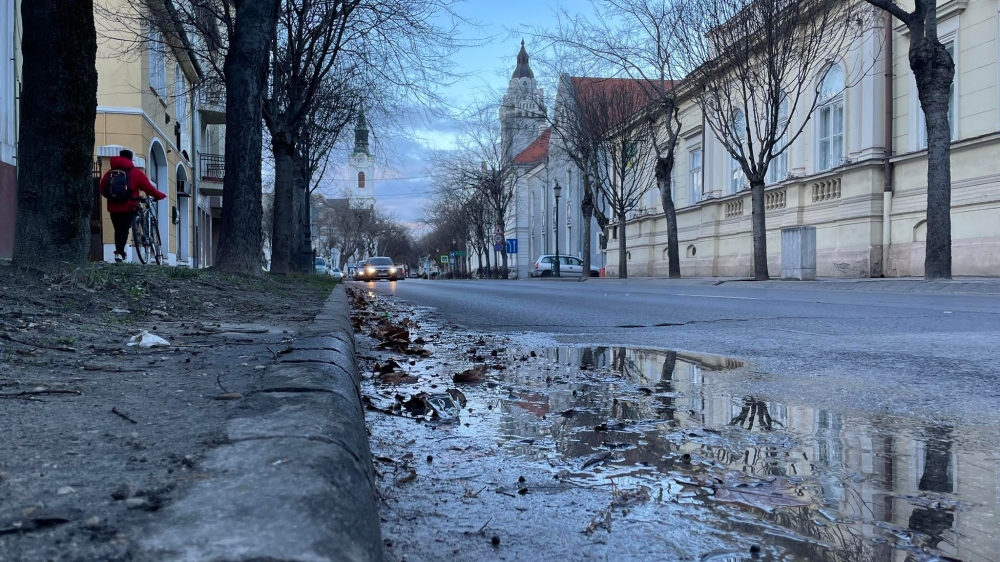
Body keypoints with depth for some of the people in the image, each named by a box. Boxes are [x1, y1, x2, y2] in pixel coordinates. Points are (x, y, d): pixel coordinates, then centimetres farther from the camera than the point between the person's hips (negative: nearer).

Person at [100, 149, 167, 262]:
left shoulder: (110, 173, 9)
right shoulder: (135, 173, -2)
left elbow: (103, 190, 12)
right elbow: (149, 188, -1)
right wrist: (160, 195, 14)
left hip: (113, 207, 3)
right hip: (128, 207, -3)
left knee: (118, 230, 16)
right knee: (124, 230, -1)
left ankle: (119, 252, 14)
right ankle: (119, 253, -15)